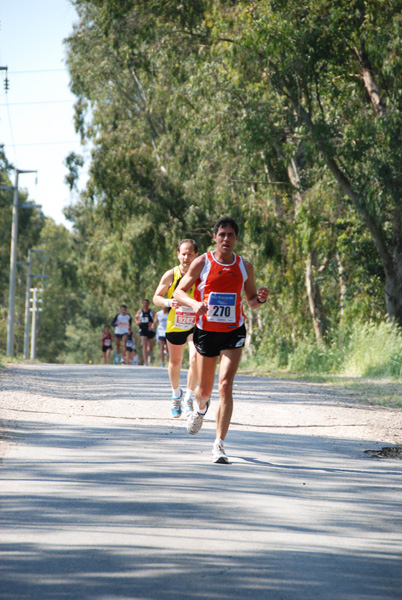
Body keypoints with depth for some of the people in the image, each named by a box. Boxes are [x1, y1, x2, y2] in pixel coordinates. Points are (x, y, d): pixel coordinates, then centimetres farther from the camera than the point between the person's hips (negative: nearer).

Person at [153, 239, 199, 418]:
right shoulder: (171, 275, -7)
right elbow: (156, 297, -1)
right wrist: (168, 302, -21)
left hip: (195, 325, -1)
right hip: (175, 325, 1)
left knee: (195, 358, -21)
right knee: (175, 362, 14)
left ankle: (189, 398, -7)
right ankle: (176, 394, 40)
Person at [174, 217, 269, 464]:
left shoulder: (245, 267, 2)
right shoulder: (202, 263, -4)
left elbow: (251, 300, 12)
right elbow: (179, 291, -2)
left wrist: (260, 298, -12)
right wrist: (194, 303, -23)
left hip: (233, 332, 0)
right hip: (206, 331, 0)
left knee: (226, 386, -15)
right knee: (205, 389, 11)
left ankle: (219, 444, -12)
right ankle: (201, 407, 51)